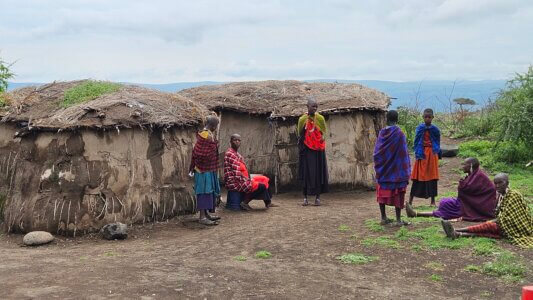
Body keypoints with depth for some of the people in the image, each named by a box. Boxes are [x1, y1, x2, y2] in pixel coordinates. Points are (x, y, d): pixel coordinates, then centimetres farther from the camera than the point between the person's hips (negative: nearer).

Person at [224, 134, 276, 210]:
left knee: (264, 179, 11)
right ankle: (245, 203, -6)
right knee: (261, 186, -17)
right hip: (234, 183, -10)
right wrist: (248, 180, -12)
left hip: (240, 180, 10)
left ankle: (268, 203, 13)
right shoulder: (230, 154, -16)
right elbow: (237, 175, -21)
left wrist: (249, 179, 6)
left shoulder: (236, 153, 16)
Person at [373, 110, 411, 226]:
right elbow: (404, 153, -11)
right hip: (396, 170, -4)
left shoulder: (382, 133, -1)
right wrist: (406, 171, -4)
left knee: (382, 193, 12)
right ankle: (398, 220, 3)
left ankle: (383, 218, 17)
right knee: (397, 194, 2)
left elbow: (376, 152, 4)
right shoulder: (399, 133, -12)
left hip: (382, 169, 4)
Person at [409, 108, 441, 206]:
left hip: (432, 154, 1)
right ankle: (410, 200, 4)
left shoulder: (435, 129, 1)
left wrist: (437, 152, -3)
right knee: (418, 176, 0)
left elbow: (437, 143, 8)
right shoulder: (419, 128, -1)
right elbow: (416, 142, 1)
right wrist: (417, 154, -7)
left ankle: (433, 200, 13)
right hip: (422, 154, -1)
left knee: (432, 176, 5)